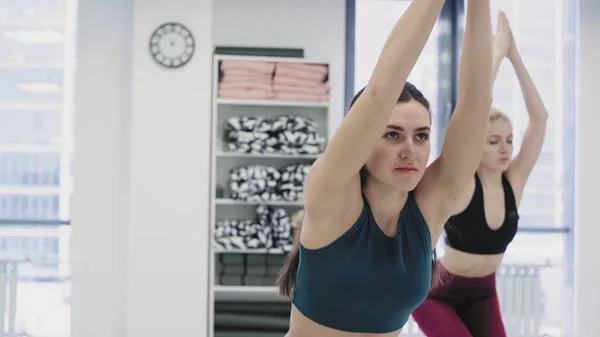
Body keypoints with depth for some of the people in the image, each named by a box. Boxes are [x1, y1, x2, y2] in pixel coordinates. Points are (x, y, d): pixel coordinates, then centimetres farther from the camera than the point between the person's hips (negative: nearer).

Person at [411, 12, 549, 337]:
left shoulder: (513, 181, -10)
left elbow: (539, 118, -16)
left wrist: (514, 56, -20)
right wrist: (496, 54, -29)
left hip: (482, 292, 5)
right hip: (438, 292, -5)